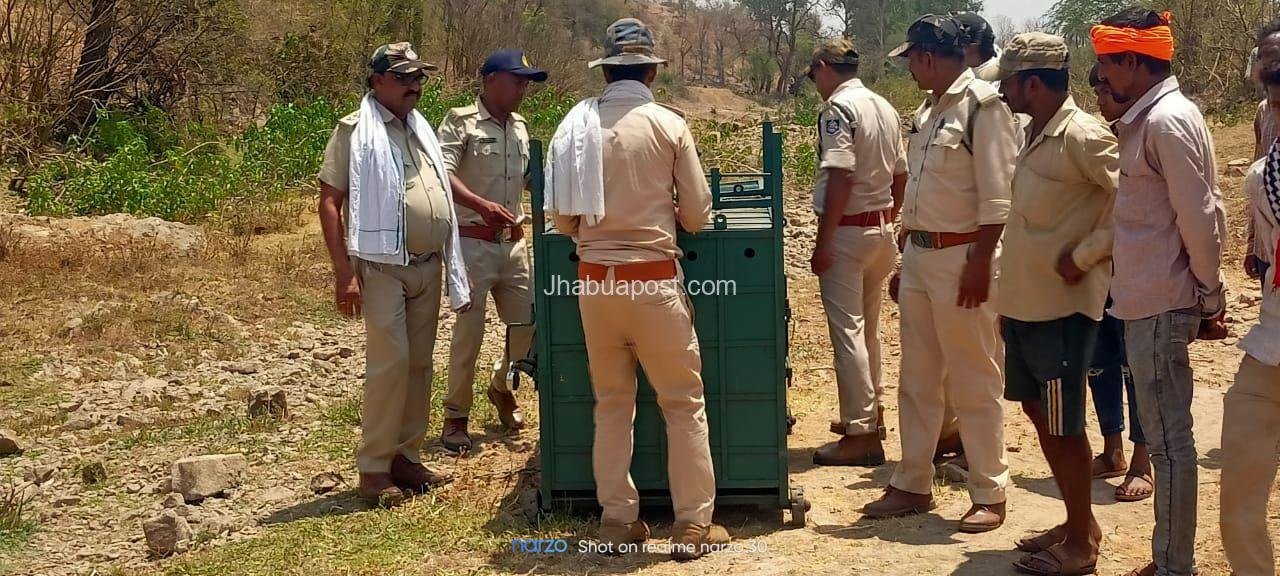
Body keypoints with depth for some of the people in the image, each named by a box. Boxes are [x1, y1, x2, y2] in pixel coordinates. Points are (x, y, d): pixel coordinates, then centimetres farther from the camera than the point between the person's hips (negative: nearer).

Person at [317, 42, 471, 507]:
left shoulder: (420, 130, 16)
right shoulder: (356, 130, -5)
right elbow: (329, 202, -10)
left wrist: (455, 270, 16)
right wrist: (343, 272, -18)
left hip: (427, 266, 7)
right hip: (383, 266, -7)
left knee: (419, 363, 9)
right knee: (390, 361, -10)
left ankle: (405, 456, 19)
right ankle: (373, 468, -1)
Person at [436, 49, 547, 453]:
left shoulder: (519, 127, 13)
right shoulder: (461, 122, -9)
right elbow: (443, 174, -22)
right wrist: (481, 205, -36)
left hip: (514, 242, 7)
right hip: (472, 242, -7)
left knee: (526, 324, 10)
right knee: (469, 332, -3)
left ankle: (501, 388, 36)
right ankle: (456, 416, 11)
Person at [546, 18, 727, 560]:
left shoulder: (576, 124, 1)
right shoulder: (669, 124, -6)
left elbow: (560, 216, 4)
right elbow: (697, 214, -1)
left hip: (594, 281, 3)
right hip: (653, 280, -3)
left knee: (612, 403, 15)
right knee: (684, 403, 8)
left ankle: (617, 520, 20)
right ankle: (693, 524, 12)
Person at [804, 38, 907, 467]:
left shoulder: (838, 107, -13)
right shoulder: (885, 108, 12)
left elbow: (840, 177, -22)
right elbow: (900, 177, 16)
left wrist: (823, 242, -20)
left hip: (848, 230, -9)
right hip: (882, 229, 9)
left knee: (847, 331, -5)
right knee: (868, 327, 20)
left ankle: (861, 435, -4)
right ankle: (869, 413, 32)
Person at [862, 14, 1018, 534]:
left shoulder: (983, 105, -13)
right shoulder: (929, 109, 13)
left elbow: (997, 198, -17)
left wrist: (980, 264, -20)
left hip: (961, 258, -9)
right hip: (919, 255, 9)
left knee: (973, 384, 1)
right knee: (917, 380, 14)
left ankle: (989, 496, 13)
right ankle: (912, 486, 24)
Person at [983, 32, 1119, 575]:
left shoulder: (1081, 135, -18)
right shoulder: (1036, 133, 10)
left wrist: (1084, 255, -18)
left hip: (1061, 305, -9)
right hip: (1025, 301, 9)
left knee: (1063, 424, 1)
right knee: (1037, 410, 17)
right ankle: (1079, 522, 31)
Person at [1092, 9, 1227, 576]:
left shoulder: (1165, 121, -17)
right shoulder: (1153, 115, 13)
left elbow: (1198, 218, -19)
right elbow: (1204, 212, 17)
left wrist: (1209, 296, -9)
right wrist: (1209, 294, 17)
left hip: (1160, 304, -10)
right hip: (1151, 297, 10)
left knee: (1168, 438, -1)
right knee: (1166, 435, 15)